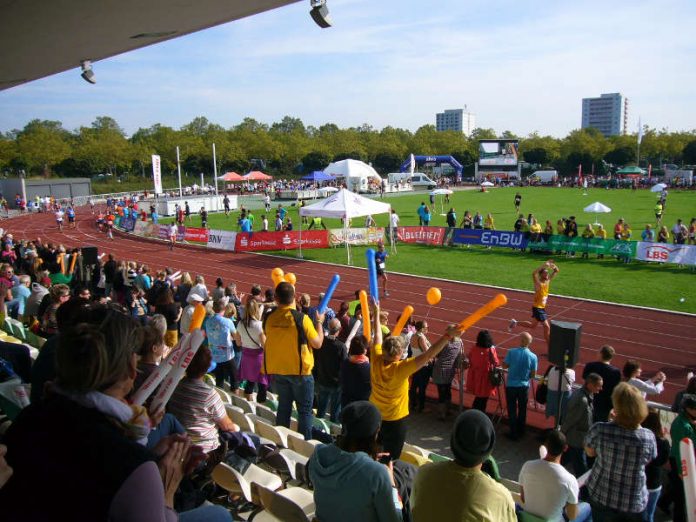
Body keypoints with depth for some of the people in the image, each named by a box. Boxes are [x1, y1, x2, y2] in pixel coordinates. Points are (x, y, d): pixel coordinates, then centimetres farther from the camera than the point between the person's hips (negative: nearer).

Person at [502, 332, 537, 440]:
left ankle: (514, 433, 18)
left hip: (511, 385, -1)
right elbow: (533, 374, -7)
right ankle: (521, 431, 32)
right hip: (524, 386, 1)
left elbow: (505, 365, -7)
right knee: (522, 410, 19)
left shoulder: (511, 352, -19)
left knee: (512, 410, 11)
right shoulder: (533, 357, -15)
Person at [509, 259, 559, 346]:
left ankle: (515, 323, 34)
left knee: (533, 326, 21)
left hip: (542, 308, 8)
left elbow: (556, 271, 10)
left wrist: (553, 265, -11)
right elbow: (534, 274, -41)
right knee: (547, 327, -5)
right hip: (537, 308, -8)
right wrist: (544, 265, -43)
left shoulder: (548, 281, 2)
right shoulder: (538, 283, -20)